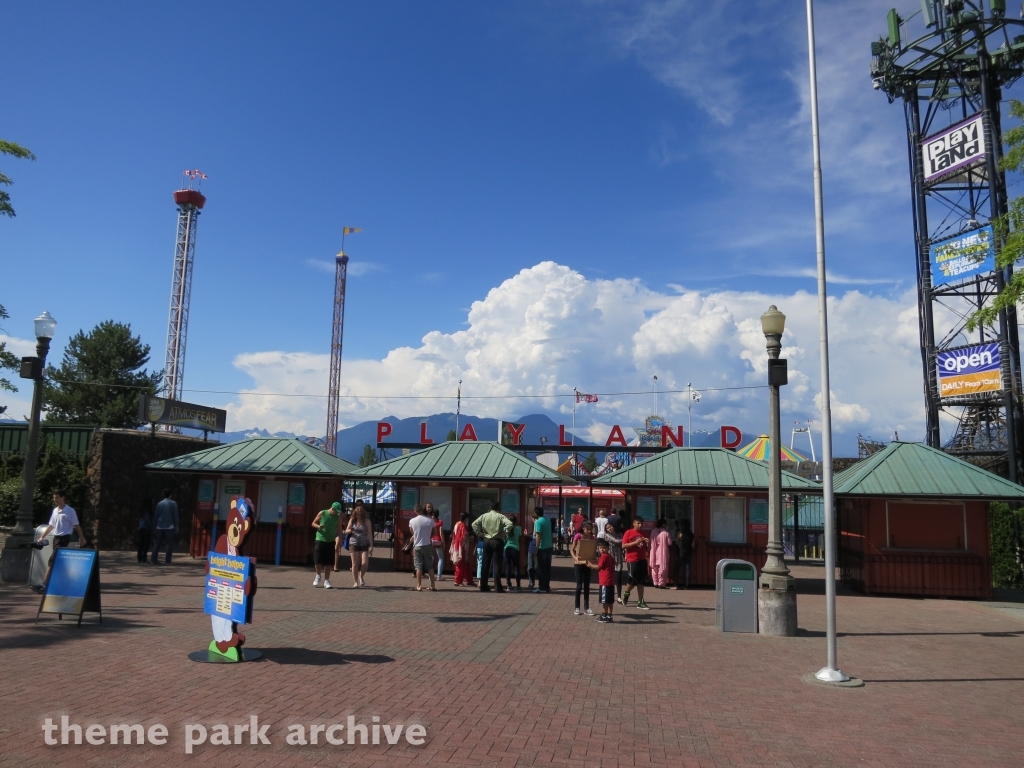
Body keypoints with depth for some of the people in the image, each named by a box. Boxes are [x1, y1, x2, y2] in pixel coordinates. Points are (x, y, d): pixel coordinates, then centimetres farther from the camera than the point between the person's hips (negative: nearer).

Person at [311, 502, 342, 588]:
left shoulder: (337, 517, 2)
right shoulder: (322, 513, -5)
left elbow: (338, 530, 7)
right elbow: (313, 523, 3)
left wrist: (337, 544, 2)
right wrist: (318, 526, -19)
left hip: (330, 542, 2)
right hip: (320, 540, -2)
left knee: (329, 562, 1)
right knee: (317, 560, -5)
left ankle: (326, 581, 12)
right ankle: (318, 575, 22)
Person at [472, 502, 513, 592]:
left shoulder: (484, 516, 6)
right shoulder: (500, 516, -5)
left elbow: (474, 524, -1)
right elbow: (509, 524, -20)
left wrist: (480, 534, 2)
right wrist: (506, 534, -7)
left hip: (486, 540, 4)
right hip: (497, 541, -4)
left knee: (485, 564, 9)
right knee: (497, 564, -2)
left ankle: (483, 586, 10)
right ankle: (498, 587, -4)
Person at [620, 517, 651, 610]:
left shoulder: (643, 535, 13)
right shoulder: (628, 533, -3)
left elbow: (648, 549, 18)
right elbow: (623, 546, -11)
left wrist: (648, 543, -3)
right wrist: (635, 542, -18)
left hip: (642, 560, 5)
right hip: (632, 560, -5)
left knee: (641, 581, 4)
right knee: (633, 580, -2)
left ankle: (640, 602, 8)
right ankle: (626, 594, 25)